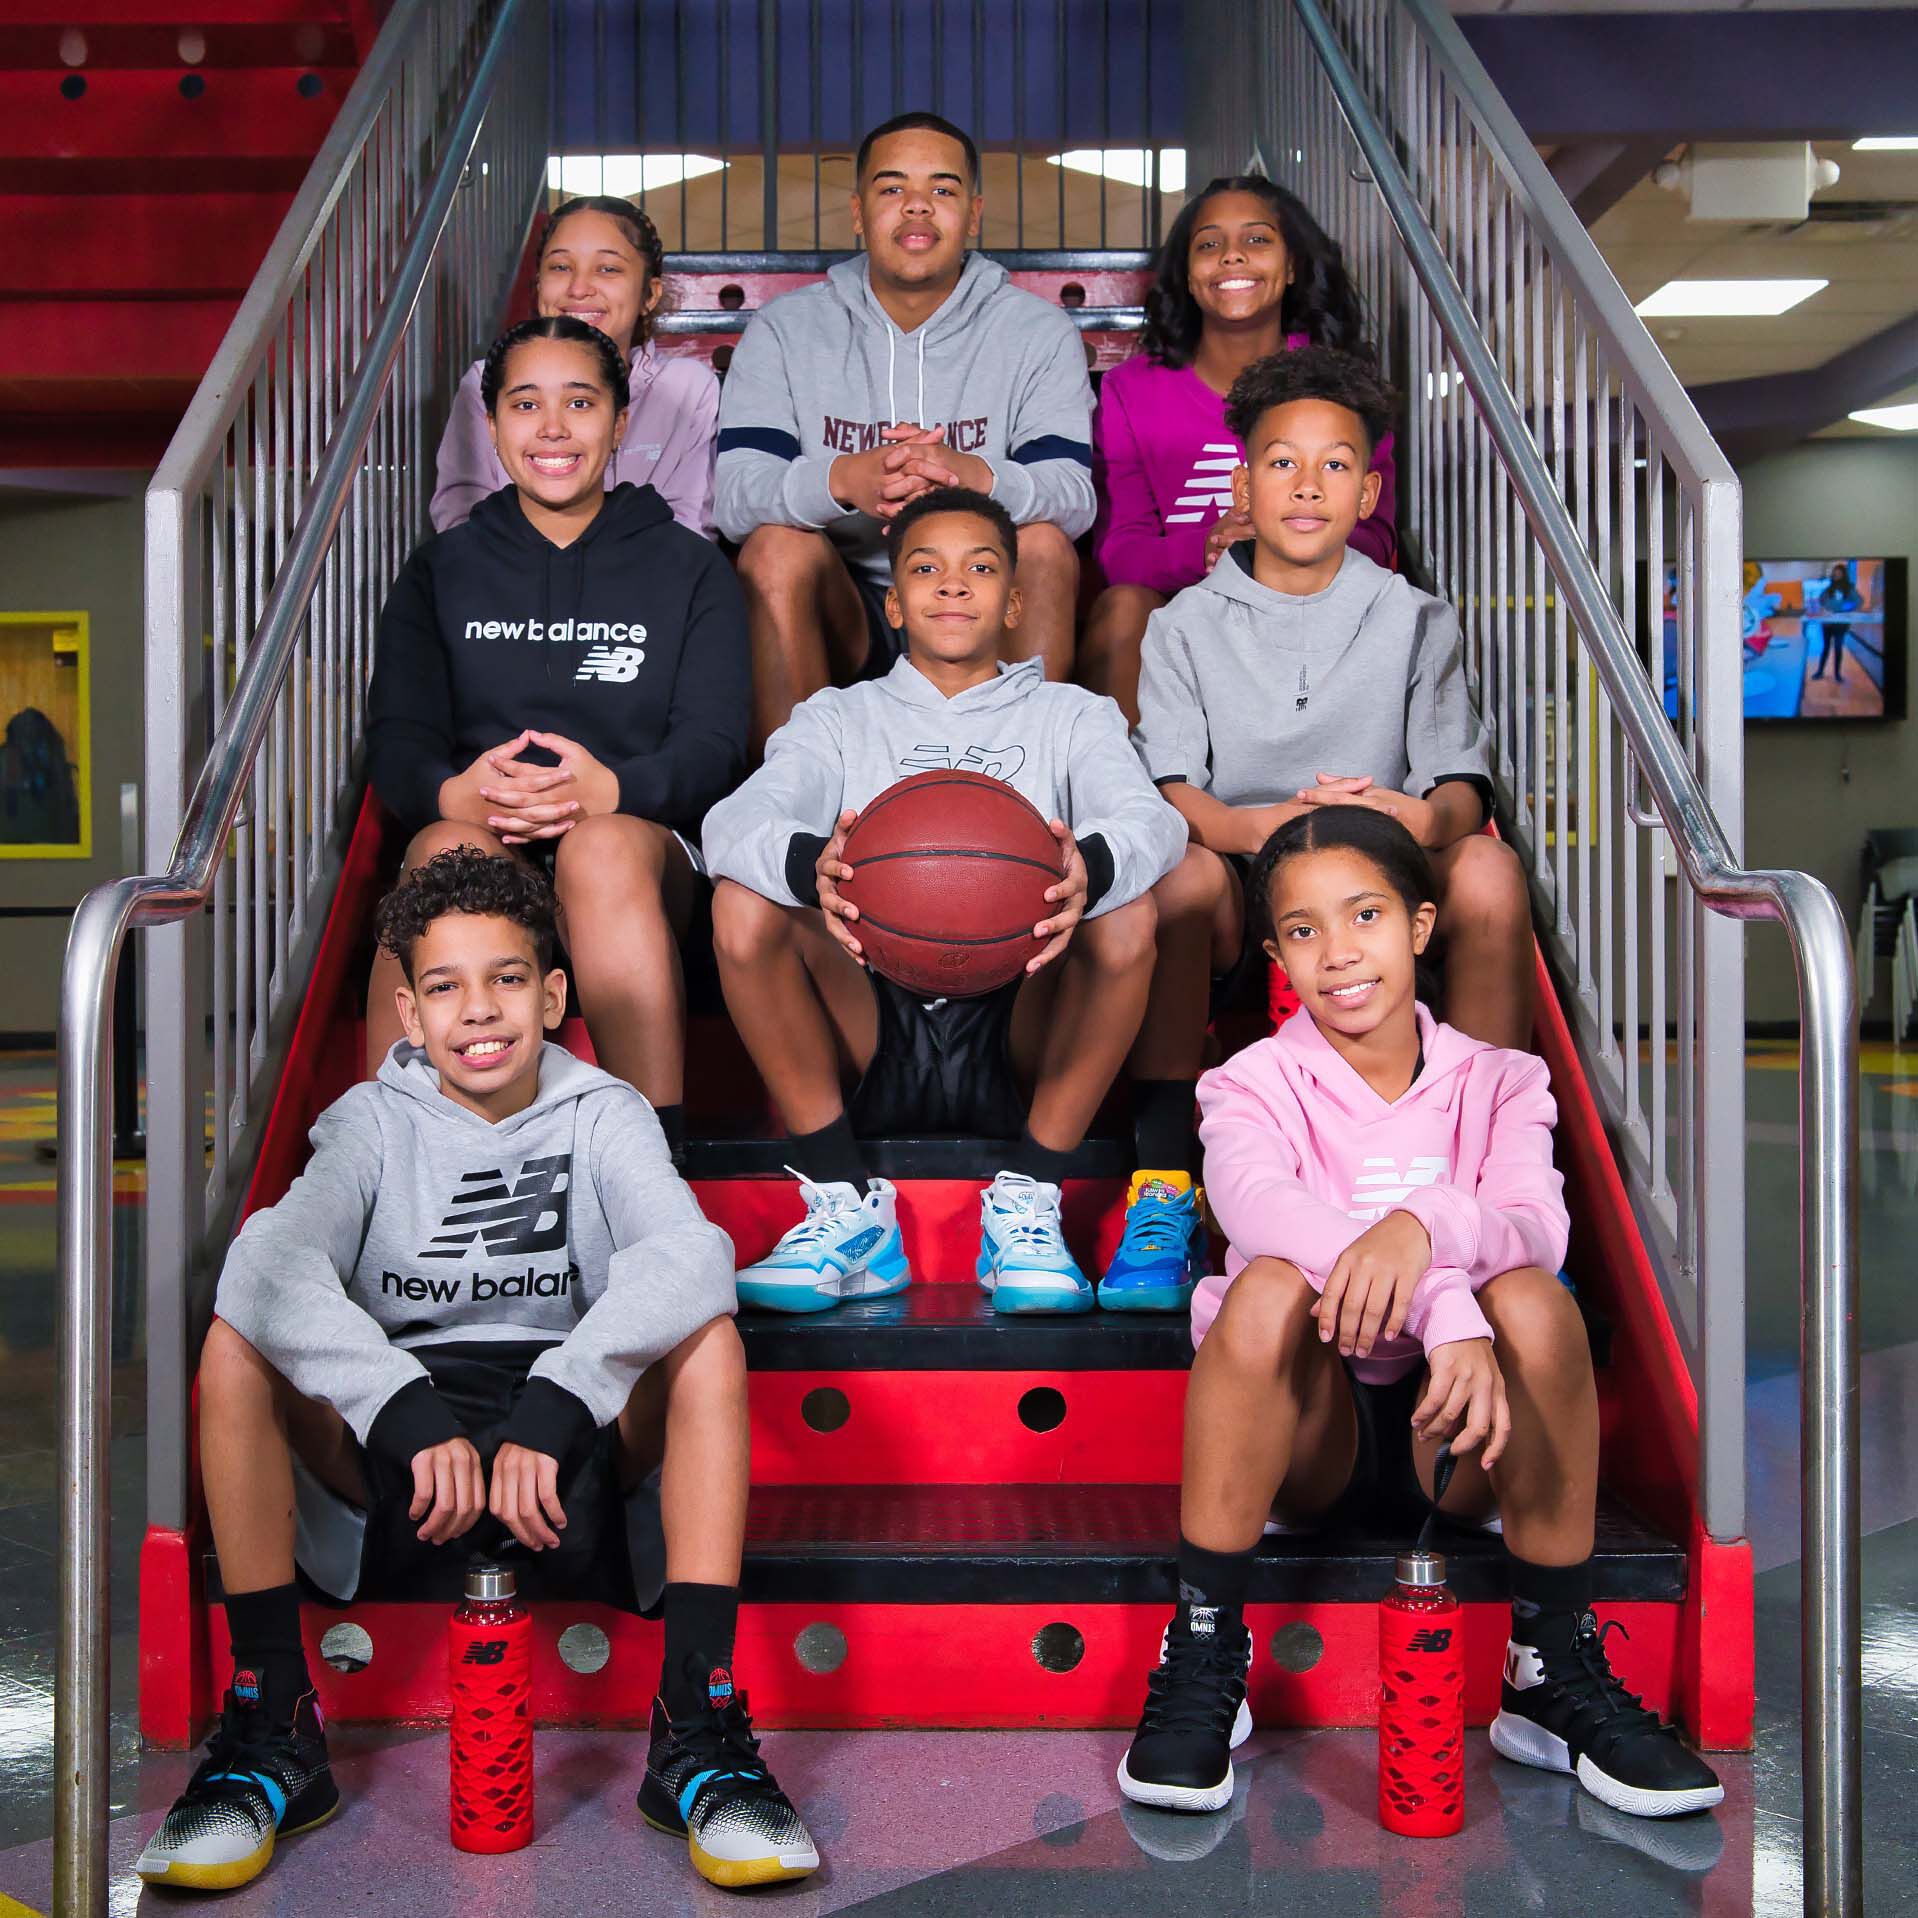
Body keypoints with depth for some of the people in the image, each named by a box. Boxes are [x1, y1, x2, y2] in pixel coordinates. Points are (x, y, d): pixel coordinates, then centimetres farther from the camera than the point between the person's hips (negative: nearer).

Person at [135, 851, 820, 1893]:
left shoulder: (602, 1113, 4)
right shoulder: (374, 1121, 4)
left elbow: (688, 1252, -19)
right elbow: (273, 1263, -18)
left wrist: (557, 1404, -35)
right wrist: (405, 1410, -35)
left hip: (580, 1429, -1)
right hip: (390, 1436, 1)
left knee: (706, 1336, -26)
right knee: (238, 1337, -21)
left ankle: (699, 1733, -27)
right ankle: (268, 1725, -18)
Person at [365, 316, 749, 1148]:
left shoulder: (689, 569, 14)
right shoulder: (442, 571, 18)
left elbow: (712, 743, 1)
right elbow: (396, 739, 5)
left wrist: (612, 789, -23)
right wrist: (452, 793, -21)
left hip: (639, 836, -1)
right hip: (481, 832, 1)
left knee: (606, 852, -37)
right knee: (446, 851, -35)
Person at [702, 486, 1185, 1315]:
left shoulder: (1070, 715, 18)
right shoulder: (839, 717, 18)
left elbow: (1150, 817, -6)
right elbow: (736, 819, -4)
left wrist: (1090, 867, -33)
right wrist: (812, 866, -30)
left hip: (1020, 1024, 0)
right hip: (873, 1021, 1)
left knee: (1128, 912, -27)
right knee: (742, 902, -23)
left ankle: (1027, 1201, -17)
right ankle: (847, 1204, -16)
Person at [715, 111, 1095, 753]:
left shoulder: (1039, 333, 4)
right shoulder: (786, 329, 4)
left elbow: (1075, 495, -12)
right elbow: (735, 492, -11)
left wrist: (979, 477, -36)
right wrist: (841, 480, -35)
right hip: (841, 615, 0)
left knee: (1045, 542, -27)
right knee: (777, 544, -28)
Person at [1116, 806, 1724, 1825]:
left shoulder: (1497, 1082, 7)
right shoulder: (1254, 1084, 0)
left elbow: (1536, 1224, -15)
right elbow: (1258, 1204, -25)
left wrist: (1423, 1225, -39)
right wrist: (1444, 1313, -40)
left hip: (1454, 1440, 1)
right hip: (1305, 1438, -1)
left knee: (1532, 1298, -28)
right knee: (1271, 1286, -31)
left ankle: (1557, 1674, -15)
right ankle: (1203, 1659, -20)